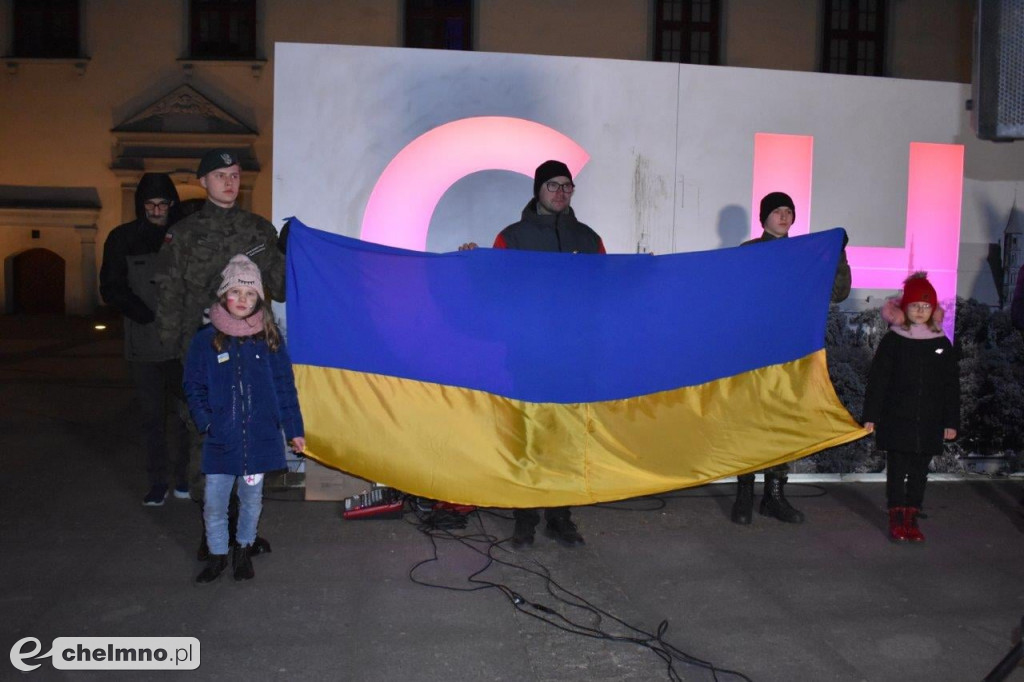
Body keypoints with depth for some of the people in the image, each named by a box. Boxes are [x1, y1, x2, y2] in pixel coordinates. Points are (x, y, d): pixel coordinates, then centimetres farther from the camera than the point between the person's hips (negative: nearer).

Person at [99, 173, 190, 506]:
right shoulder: (122, 239, 6)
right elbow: (111, 289, 4)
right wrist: (148, 315, -11)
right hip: (143, 344, 1)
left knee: (182, 411, 0)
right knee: (152, 415, 4)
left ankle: (182, 476, 12)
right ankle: (158, 481, 11)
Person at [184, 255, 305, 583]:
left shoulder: (269, 338, 0)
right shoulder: (206, 339, -2)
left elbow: (285, 386, 4)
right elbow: (193, 386, 4)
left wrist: (294, 429, 4)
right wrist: (205, 421, -9)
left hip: (260, 438, 1)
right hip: (220, 441, 0)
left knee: (251, 499, 15)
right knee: (214, 503, 6)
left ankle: (244, 549, 36)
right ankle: (217, 555, 27)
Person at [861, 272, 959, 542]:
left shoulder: (942, 344, 5)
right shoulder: (892, 341, -2)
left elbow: (951, 386, 8)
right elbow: (877, 380, -3)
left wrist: (951, 421, 5)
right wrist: (870, 416, -7)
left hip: (929, 423, 2)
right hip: (896, 421, -2)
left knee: (920, 472, 8)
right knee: (897, 471, 3)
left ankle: (911, 518, 18)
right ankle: (896, 519, 11)